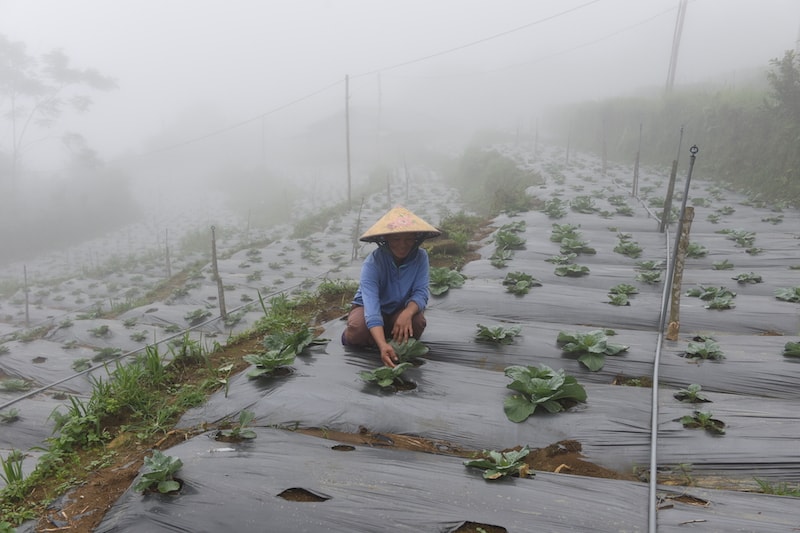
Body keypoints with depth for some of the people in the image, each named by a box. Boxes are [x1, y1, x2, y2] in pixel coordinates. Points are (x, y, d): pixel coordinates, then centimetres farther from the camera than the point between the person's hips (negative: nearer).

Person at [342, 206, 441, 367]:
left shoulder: (420, 257, -19)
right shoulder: (372, 263, -30)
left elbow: (421, 292, -23)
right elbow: (371, 304, -41)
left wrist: (407, 313, -48)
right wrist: (383, 345, -55)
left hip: (400, 310, 3)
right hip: (368, 308, -3)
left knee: (417, 322, -30)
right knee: (359, 329, -36)